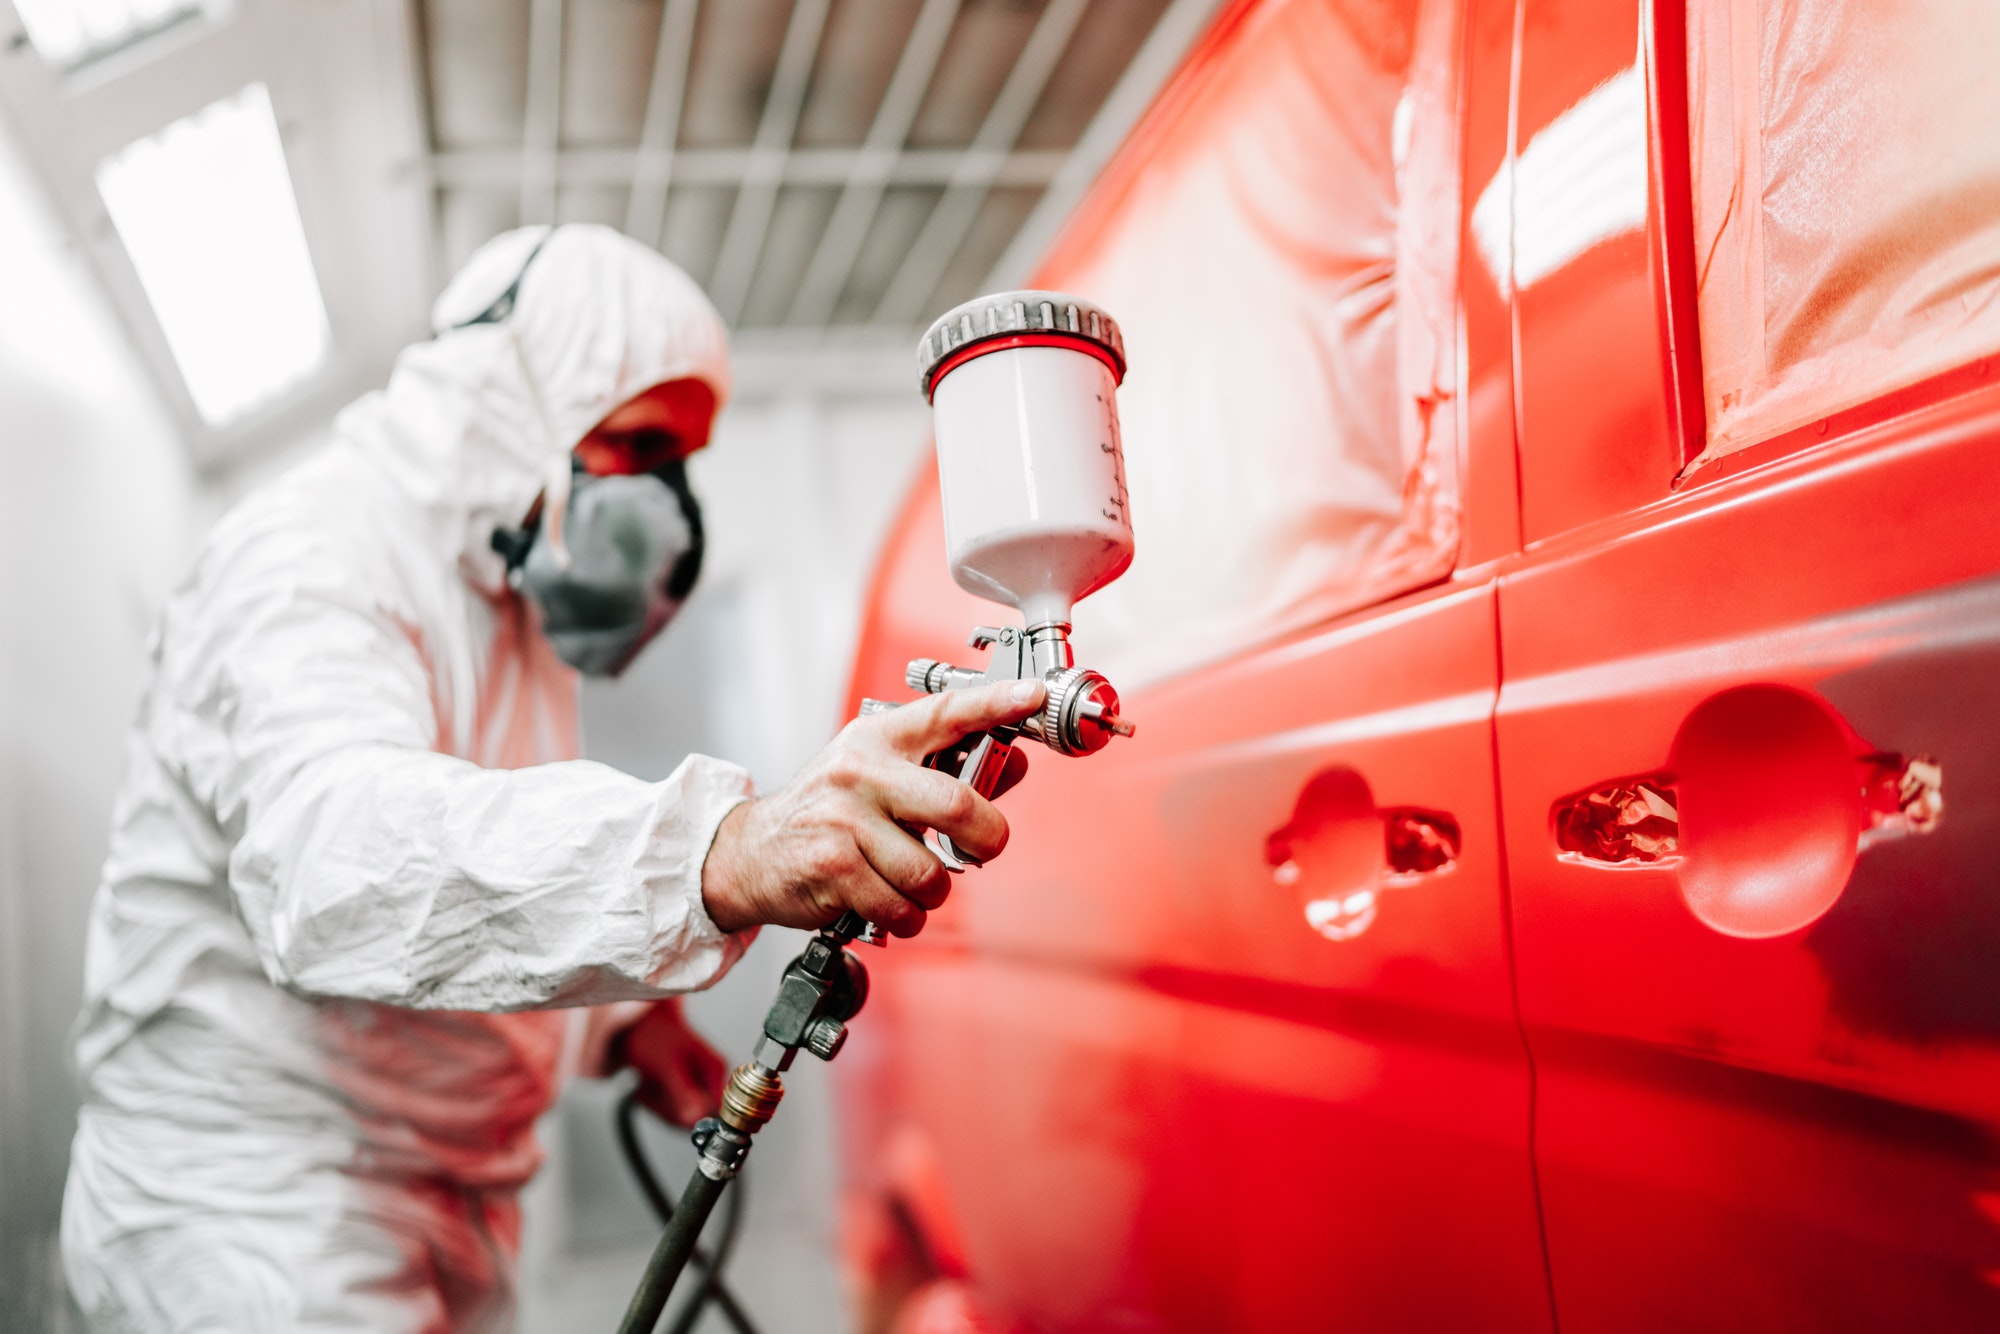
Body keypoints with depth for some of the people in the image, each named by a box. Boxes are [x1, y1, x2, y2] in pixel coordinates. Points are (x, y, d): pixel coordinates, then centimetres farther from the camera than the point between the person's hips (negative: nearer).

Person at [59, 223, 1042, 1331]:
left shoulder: (508, 612, 12)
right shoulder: (310, 560, -20)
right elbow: (335, 855, -41)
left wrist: (619, 1018, 2)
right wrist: (722, 848, -57)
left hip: (446, 1202, 9)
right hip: (250, 1231, -9)